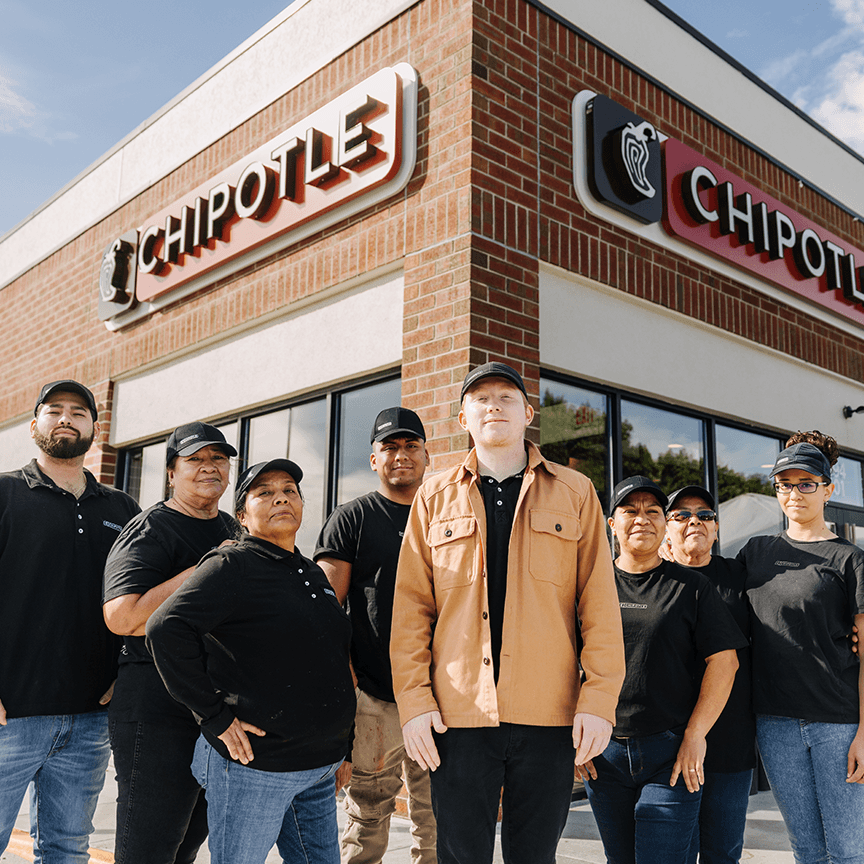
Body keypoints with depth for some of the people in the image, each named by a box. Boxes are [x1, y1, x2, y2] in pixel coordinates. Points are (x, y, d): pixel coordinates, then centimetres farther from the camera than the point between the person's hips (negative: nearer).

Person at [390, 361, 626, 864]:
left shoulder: (575, 492, 8)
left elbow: (600, 604, 3)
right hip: (458, 712, 0)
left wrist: (599, 700, -5)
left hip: (550, 715, 0)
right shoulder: (435, 497, 10)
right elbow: (411, 606, 6)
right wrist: (414, 700, -3)